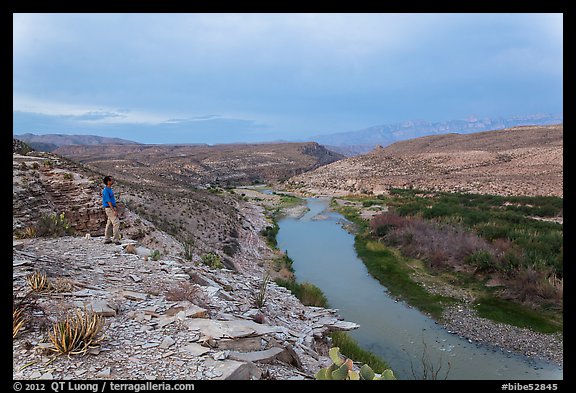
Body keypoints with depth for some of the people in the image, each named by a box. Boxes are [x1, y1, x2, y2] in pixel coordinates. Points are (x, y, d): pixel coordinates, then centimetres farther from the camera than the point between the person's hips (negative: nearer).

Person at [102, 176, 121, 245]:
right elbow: (108, 201, -20)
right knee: (116, 223, -12)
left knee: (109, 224, 13)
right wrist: (114, 211, -22)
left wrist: (115, 209, 20)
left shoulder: (110, 189, 13)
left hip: (112, 208, 10)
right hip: (109, 208, -10)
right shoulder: (106, 191, -16)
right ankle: (116, 239, -10)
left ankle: (106, 239, 20)